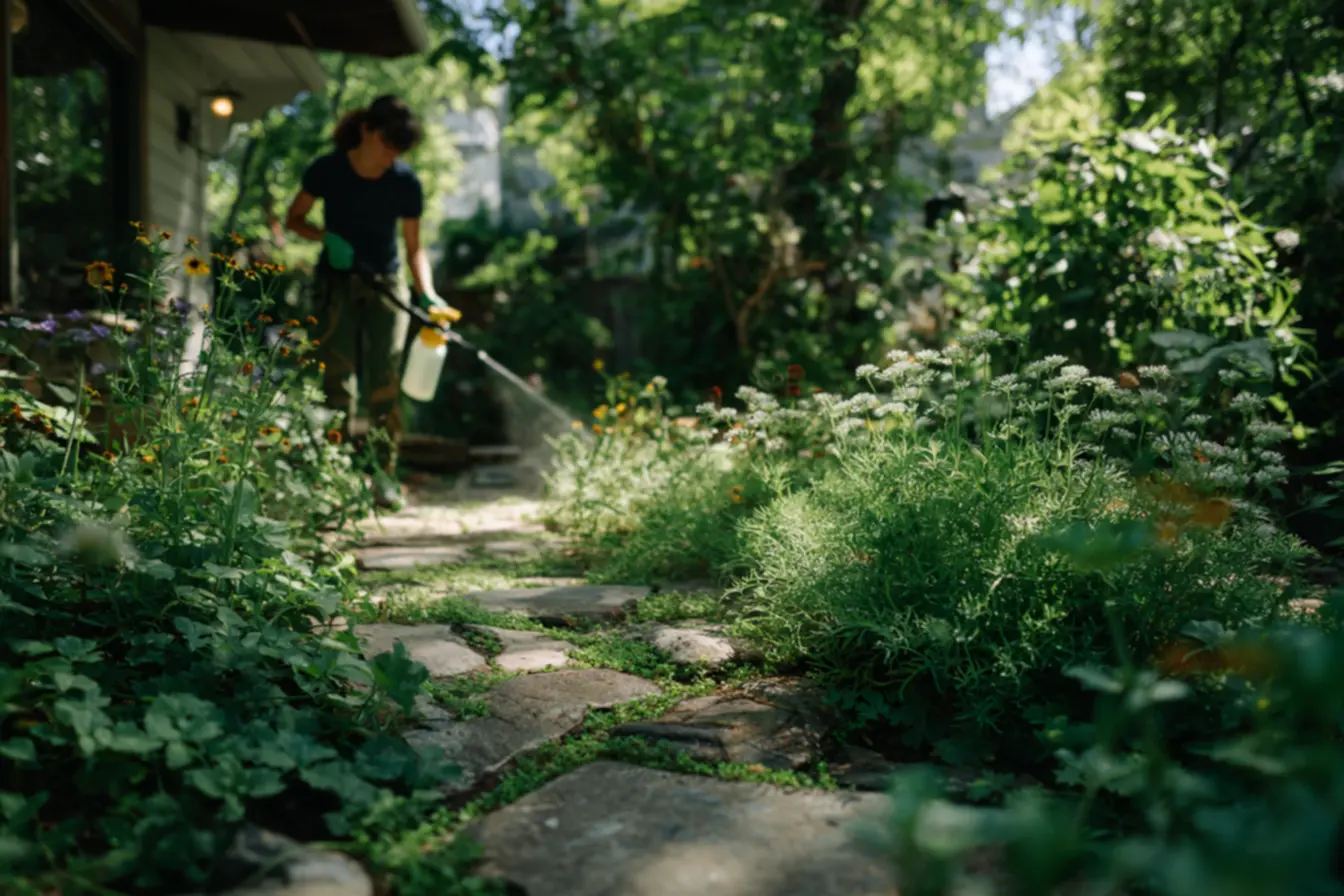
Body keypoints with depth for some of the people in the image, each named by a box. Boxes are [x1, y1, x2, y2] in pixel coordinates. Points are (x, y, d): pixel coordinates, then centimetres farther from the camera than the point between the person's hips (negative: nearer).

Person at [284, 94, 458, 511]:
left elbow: (414, 247, -2)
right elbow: (294, 219, 2)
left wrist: (428, 295, -18)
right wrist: (327, 237, -19)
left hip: (386, 284, 1)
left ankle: (384, 472, 0)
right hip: (338, 283, -1)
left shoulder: (406, 183, -9)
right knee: (338, 378, -6)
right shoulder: (327, 170, -11)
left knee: (385, 379, -7)